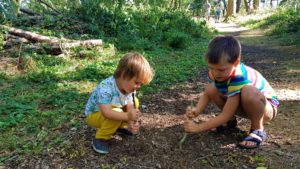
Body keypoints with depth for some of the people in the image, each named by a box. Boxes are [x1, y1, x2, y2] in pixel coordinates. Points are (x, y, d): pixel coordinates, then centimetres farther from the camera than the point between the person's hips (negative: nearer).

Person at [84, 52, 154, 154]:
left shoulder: (129, 87, -14)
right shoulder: (105, 88, -37)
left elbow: (130, 108, -16)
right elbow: (106, 112, -44)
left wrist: (131, 124, -33)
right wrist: (127, 116, -53)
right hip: (94, 115, -7)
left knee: (134, 102, -6)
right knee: (117, 112, -35)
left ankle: (121, 126, 11)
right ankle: (101, 138, -14)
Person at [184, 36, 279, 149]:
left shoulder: (238, 78, -37)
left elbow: (225, 115, -33)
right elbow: (206, 94, -9)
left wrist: (198, 128, -32)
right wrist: (196, 110, -29)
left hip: (267, 106, -6)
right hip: (245, 106, 7)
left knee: (249, 92, -41)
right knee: (210, 89, -16)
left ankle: (258, 130, -14)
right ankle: (231, 121, 7)